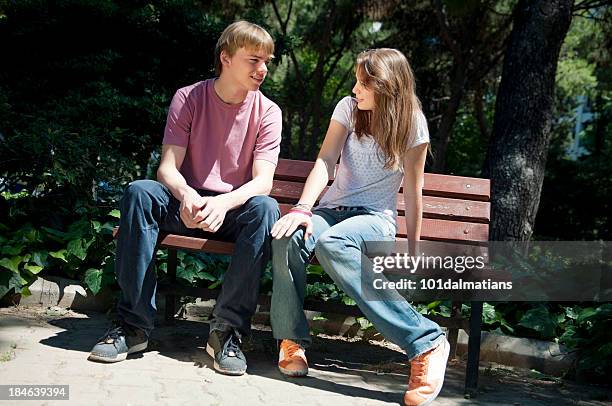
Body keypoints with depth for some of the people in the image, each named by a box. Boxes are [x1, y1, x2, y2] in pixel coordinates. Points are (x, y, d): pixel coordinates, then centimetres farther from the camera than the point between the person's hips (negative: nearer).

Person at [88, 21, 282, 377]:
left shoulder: (267, 112, -2)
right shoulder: (188, 99, -2)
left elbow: (263, 181, -13)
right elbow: (168, 167, -10)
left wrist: (224, 202, -35)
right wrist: (186, 195, -35)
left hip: (235, 209, 0)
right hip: (187, 204, 1)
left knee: (265, 208, -33)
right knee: (139, 192, -28)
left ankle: (228, 329, -28)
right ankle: (135, 325, -25)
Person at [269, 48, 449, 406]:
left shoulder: (412, 124, -2)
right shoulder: (348, 108, 5)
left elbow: (412, 191, -2)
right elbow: (325, 162, -6)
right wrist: (303, 209, -21)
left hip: (376, 218, -3)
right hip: (332, 209, 3)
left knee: (332, 244, -41)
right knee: (288, 238, -34)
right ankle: (292, 338, -17)